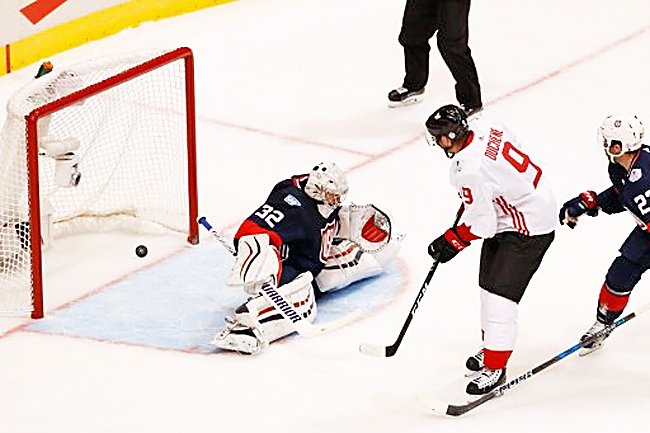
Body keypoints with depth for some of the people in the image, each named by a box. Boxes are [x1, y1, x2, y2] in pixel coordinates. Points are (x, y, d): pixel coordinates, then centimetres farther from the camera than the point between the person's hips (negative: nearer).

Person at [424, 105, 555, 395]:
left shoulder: (468, 172, -32)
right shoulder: (483, 128, -7)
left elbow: (483, 224, -24)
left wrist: (450, 242, -8)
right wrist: (469, 208, 18)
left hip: (529, 230, -11)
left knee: (500, 294, -8)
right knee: (488, 283, 20)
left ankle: (495, 367, 1)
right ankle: (492, 346, 36)